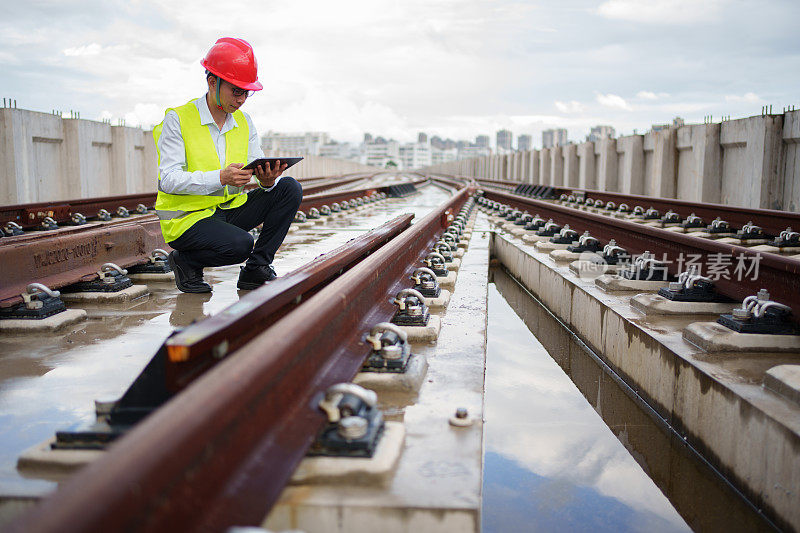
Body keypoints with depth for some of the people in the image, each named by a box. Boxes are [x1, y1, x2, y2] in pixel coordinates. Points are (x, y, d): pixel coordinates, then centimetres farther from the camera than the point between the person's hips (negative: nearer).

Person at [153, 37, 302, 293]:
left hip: (229, 210, 6)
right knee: (241, 244, -34)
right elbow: (168, 180, -20)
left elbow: (259, 169, 1)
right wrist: (220, 178, -33)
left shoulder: (244, 123, 8)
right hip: (186, 217, -6)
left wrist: (268, 180, -25)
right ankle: (185, 261, -1)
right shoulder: (177, 120, -11)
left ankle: (255, 269, -4)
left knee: (289, 188, -10)